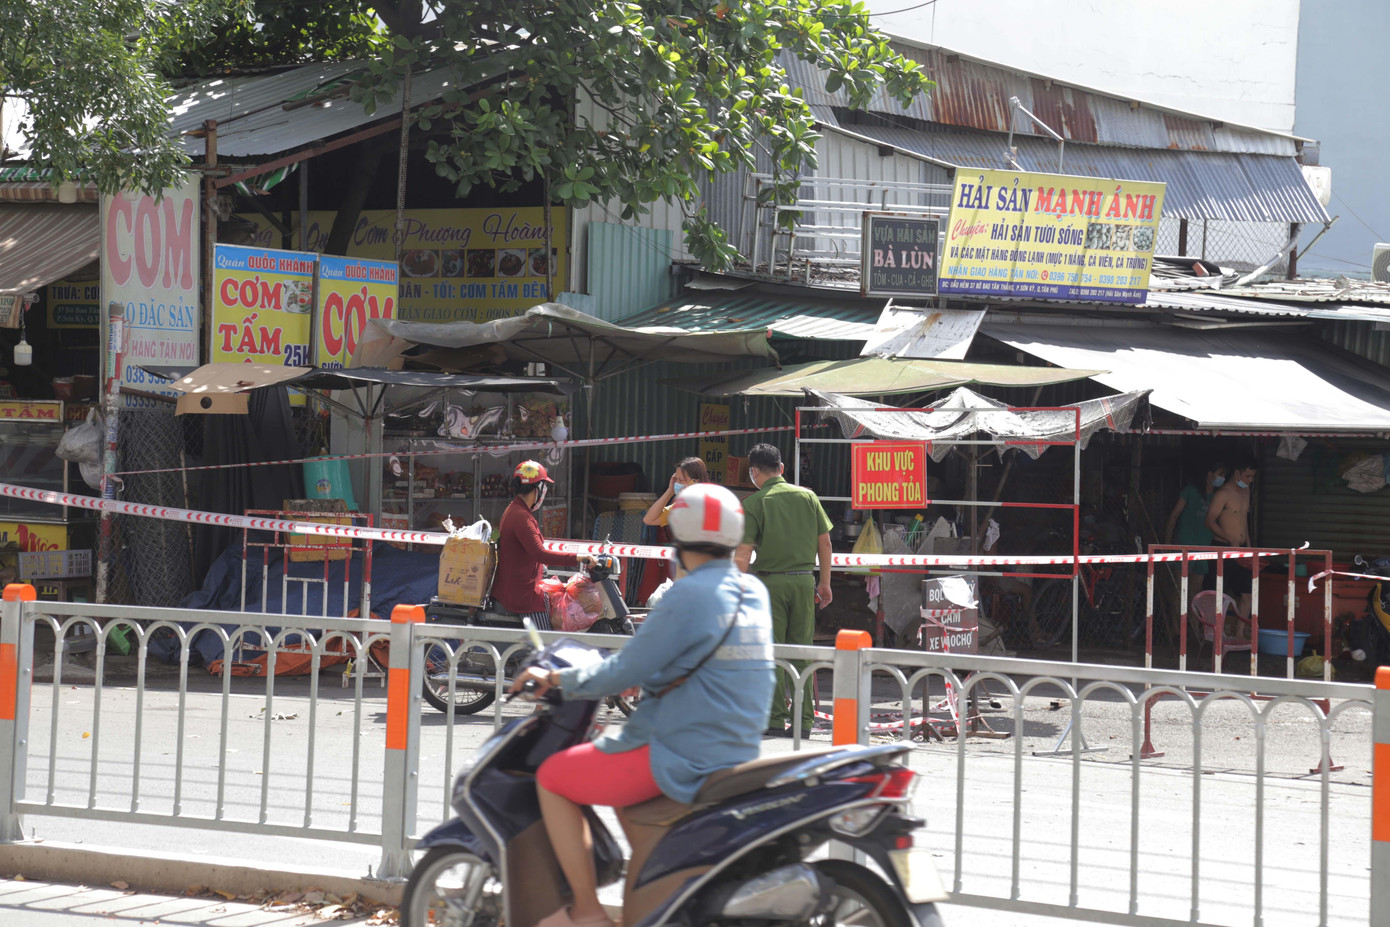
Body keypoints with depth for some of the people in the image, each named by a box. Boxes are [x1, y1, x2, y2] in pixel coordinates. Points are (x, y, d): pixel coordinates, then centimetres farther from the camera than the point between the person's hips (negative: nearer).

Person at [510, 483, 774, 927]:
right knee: (612, 746, 33)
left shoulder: (689, 596, -18)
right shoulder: (753, 593, 8)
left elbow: (625, 672, -16)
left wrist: (556, 679, -2)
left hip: (682, 758, -9)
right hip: (737, 752, 9)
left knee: (553, 777, 4)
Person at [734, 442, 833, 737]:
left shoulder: (754, 503, -4)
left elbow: (744, 553, -10)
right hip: (803, 580, 4)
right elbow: (824, 541, 8)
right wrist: (825, 582, 16)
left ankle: (776, 720, -1)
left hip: (770, 580, -4)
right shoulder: (807, 496, 7)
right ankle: (803, 720, 7)